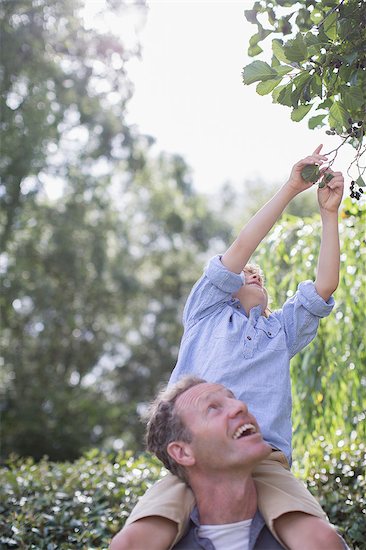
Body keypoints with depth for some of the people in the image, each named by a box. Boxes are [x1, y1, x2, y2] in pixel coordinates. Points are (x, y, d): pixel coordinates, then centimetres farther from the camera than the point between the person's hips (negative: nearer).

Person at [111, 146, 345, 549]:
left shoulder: (281, 330, 32)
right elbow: (240, 249, 14)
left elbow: (325, 285, 18)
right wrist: (289, 189, 13)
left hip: (264, 460, 2)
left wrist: (329, 213, 15)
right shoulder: (206, 313, 25)